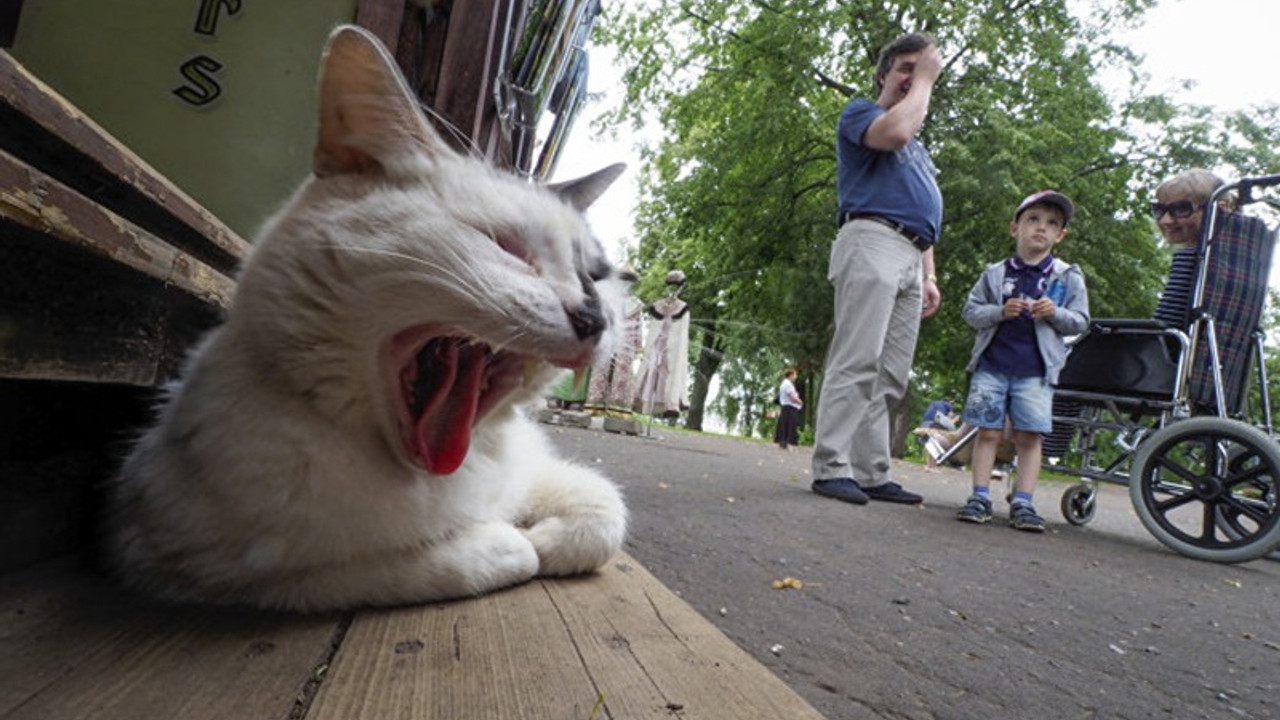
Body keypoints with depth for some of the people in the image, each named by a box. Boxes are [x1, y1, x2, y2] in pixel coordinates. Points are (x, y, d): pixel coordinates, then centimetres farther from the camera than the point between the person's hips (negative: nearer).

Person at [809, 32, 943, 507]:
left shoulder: (919, 152, 35)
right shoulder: (860, 111, 11)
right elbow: (896, 131, -13)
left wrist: (929, 275, 20)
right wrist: (924, 79, 3)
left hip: (910, 257, 8)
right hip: (873, 240, -8)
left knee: (891, 375, 0)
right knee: (857, 361, -17)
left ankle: (871, 474, 0)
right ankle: (831, 468, -17)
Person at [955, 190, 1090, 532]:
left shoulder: (1068, 277, 7)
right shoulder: (995, 274, 7)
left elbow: (1080, 321, 8)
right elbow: (970, 310, 7)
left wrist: (1055, 313, -12)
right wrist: (1000, 312, -12)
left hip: (1035, 370, 0)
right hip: (992, 365, 0)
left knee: (1029, 437, -2)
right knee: (988, 432, 1)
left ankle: (1022, 503, 3)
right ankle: (980, 497, 6)